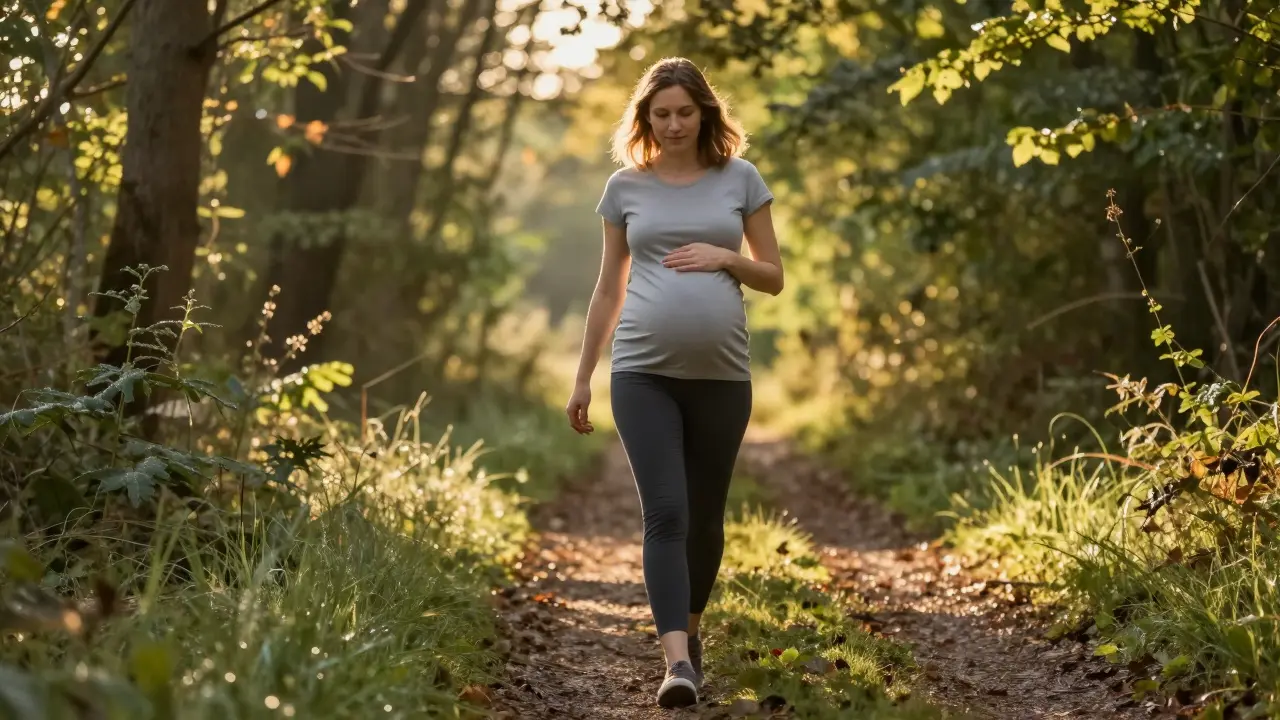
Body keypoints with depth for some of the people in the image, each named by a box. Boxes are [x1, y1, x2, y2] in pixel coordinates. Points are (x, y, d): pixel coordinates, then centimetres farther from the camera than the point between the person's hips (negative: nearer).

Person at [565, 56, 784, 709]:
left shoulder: (740, 178, 6)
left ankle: (690, 627, 34)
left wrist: (724, 257, -9)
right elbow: (608, 291, 14)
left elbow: (774, 278, 10)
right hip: (643, 373, -1)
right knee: (665, 514, -14)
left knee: (704, 517, 10)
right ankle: (678, 660, -20)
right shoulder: (625, 187, 8)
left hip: (721, 374, 1)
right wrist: (582, 378, 14)